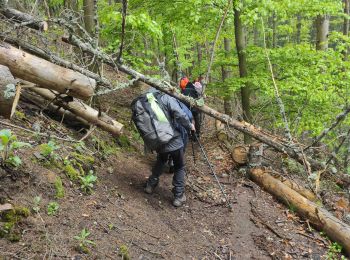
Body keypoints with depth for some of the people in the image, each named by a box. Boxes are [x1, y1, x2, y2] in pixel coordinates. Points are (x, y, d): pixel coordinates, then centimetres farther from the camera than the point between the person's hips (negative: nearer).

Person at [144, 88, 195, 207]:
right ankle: (179, 196, 15)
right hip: (174, 141, -5)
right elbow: (179, 114, -23)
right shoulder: (166, 98, -12)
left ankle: (151, 185, 43)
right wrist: (189, 126, -7)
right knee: (179, 167, 14)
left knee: (160, 162, 34)